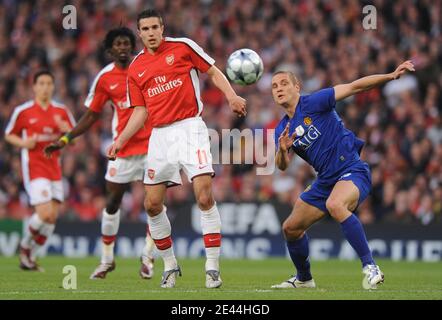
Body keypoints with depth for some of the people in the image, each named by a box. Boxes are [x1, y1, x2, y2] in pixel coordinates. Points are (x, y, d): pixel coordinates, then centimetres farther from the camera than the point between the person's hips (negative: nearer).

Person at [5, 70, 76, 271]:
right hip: (34, 166, -5)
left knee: (52, 217, 1)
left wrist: (66, 130, -11)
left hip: (54, 167, 5)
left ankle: (30, 257, 17)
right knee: (45, 213, -18)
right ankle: (25, 246, 9)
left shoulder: (61, 111, 7)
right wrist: (23, 143, -13)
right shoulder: (23, 111, -3)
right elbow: (9, 135, 7)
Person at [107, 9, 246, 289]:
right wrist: (120, 140, 5)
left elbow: (213, 72, 6)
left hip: (190, 128, -4)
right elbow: (141, 111, 15)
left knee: (205, 196, -16)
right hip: (160, 135, 4)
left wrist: (231, 96, -12)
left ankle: (213, 267, -11)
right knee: (152, 204, 1)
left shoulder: (183, 47, 2)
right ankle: (170, 265, 19)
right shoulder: (136, 69, 12)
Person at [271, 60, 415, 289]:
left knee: (334, 205, -38)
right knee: (291, 228, 10)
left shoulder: (313, 103, -10)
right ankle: (303, 279, 34)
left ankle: (370, 267, -34)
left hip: (352, 170, -8)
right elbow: (282, 166, 0)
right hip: (326, 181, 8)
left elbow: (354, 87, -14)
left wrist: (391, 76, -24)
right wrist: (283, 150, -23)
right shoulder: (282, 130, 9)